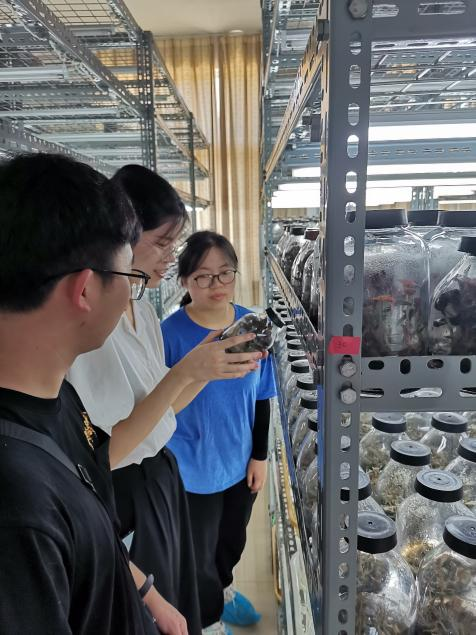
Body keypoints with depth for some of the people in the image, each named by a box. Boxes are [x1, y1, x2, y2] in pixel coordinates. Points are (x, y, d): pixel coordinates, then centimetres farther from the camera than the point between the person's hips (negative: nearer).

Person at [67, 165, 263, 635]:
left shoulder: (144, 312, 1)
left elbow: (160, 410, 6)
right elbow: (106, 450, -23)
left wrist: (210, 369, -8)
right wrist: (184, 371, -29)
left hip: (161, 476, 8)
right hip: (122, 495, -7)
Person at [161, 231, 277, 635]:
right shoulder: (171, 333, -22)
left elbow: (261, 398, -1)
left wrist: (260, 455, 2)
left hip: (241, 460, 4)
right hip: (193, 468, -4)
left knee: (233, 538, 28)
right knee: (201, 552, 16)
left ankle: (223, 590, 60)